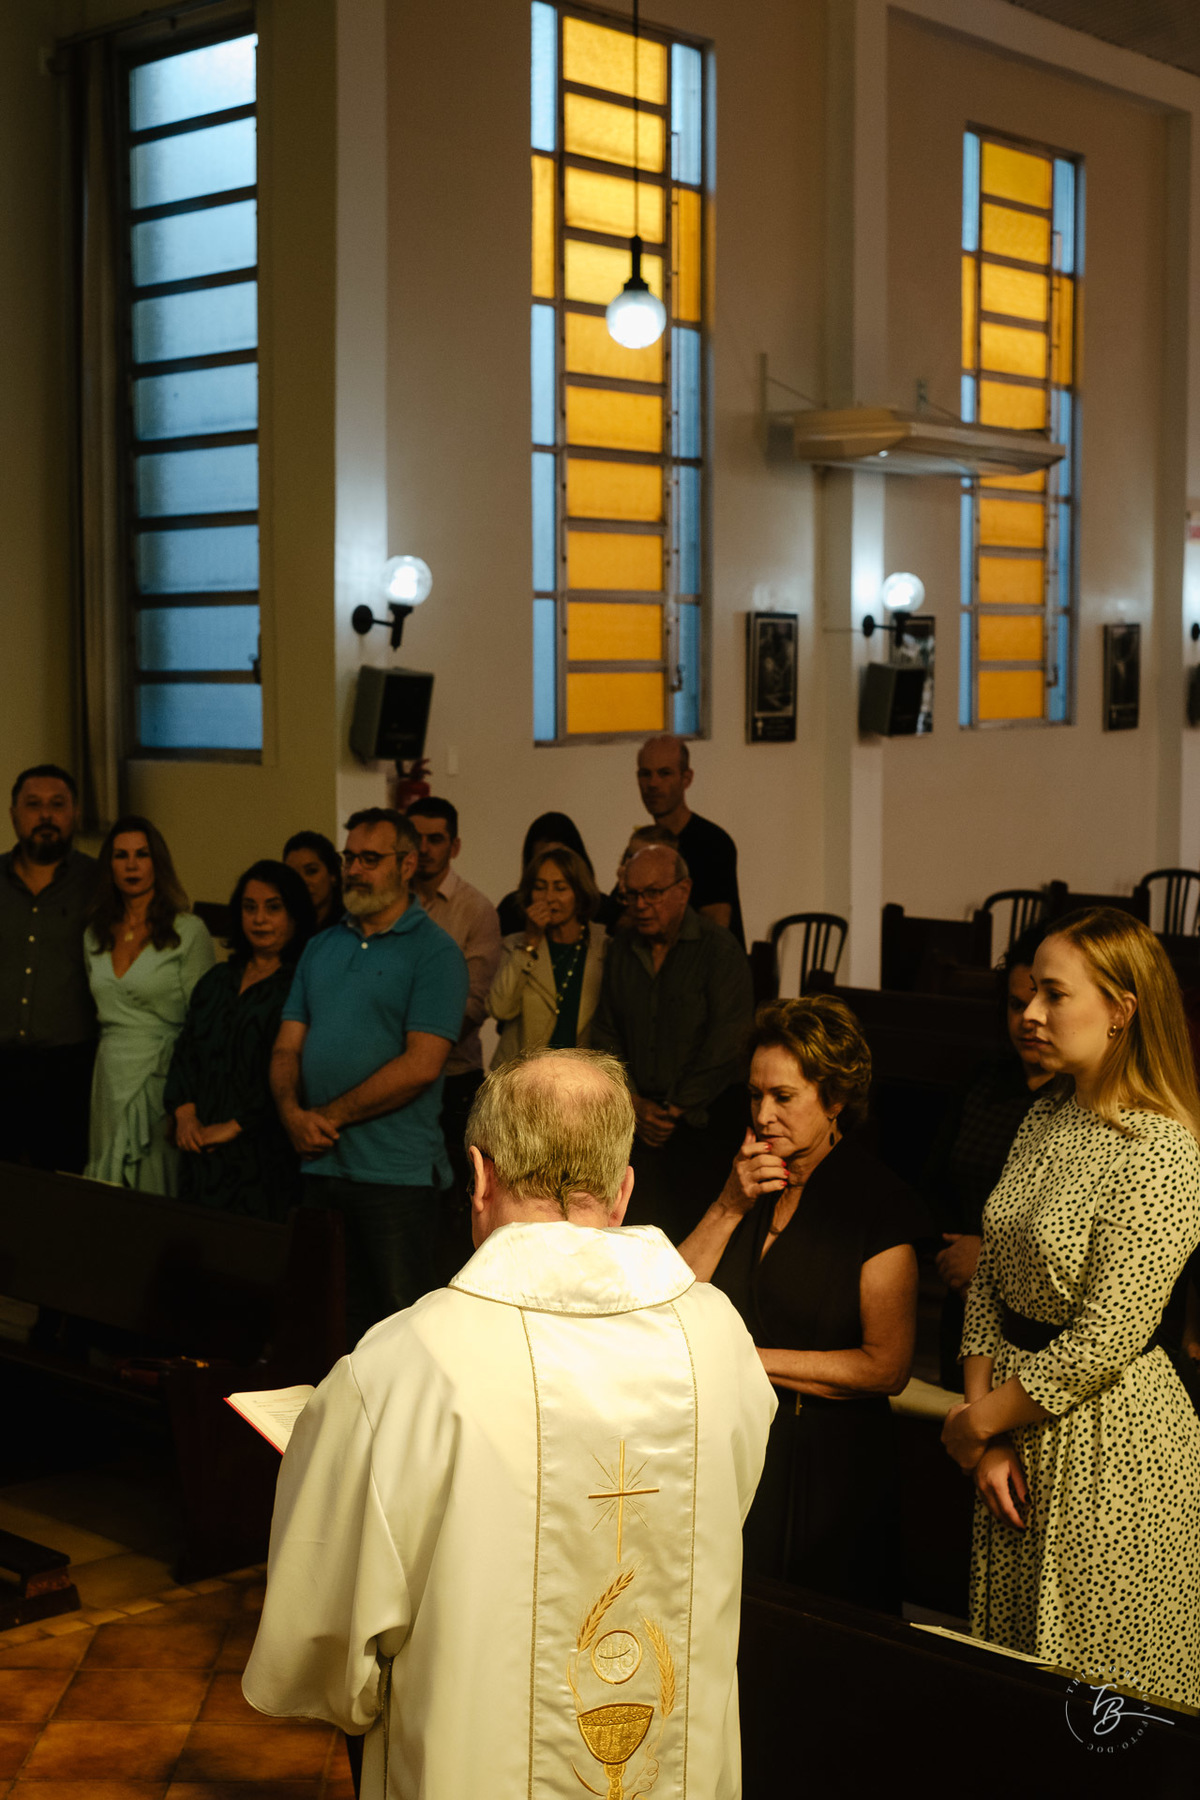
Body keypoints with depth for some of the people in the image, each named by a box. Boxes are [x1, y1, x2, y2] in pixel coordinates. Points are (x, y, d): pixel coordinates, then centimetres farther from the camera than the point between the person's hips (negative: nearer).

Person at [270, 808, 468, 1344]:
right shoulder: (321, 948, 15)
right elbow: (287, 1047, 12)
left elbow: (421, 1065, -14)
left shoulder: (433, 952, -5)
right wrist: (293, 1112, -8)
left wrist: (329, 1116, -10)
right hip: (320, 1164, 6)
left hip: (396, 1173, -6)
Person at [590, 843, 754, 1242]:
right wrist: (634, 1102, 2)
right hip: (641, 1120, 4)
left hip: (705, 1119, -4)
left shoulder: (719, 948, -5)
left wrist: (677, 1109, -8)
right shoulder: (622, 950, 13)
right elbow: (605, 1032, 15)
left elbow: (727, 1041, -11)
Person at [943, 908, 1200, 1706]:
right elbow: (989, 1281, 6)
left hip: (1110, 1438, -8)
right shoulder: (1050, 1116, 5)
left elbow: (1103, 1345, -22)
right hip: (1024, 1430, 8)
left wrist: (978, 1424, -11)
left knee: (1099, 1699, 6)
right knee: (1016, 1664, 18)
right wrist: (984, 1423, -3)